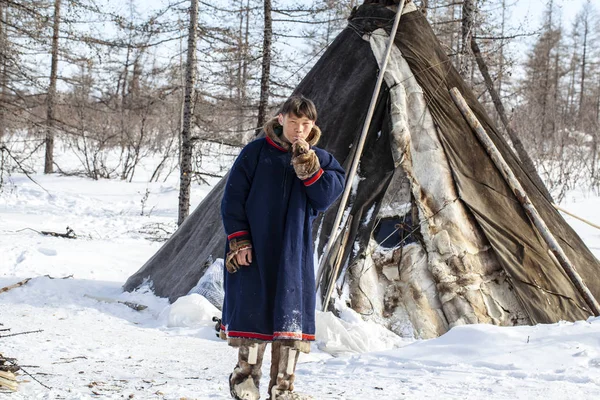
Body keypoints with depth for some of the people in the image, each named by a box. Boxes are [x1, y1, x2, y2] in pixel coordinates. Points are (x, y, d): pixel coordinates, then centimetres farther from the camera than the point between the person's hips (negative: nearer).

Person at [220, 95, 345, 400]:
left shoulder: (321, 160, 7)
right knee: (253, 309, 2)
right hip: (253, 249, -2)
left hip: (294, 252, 2)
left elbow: (327, 195, -8)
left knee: (291, 315, -1)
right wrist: (238, 240, -8)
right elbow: (233, 197, -1)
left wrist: (308, 166, -18)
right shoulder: (256, 152, 0)